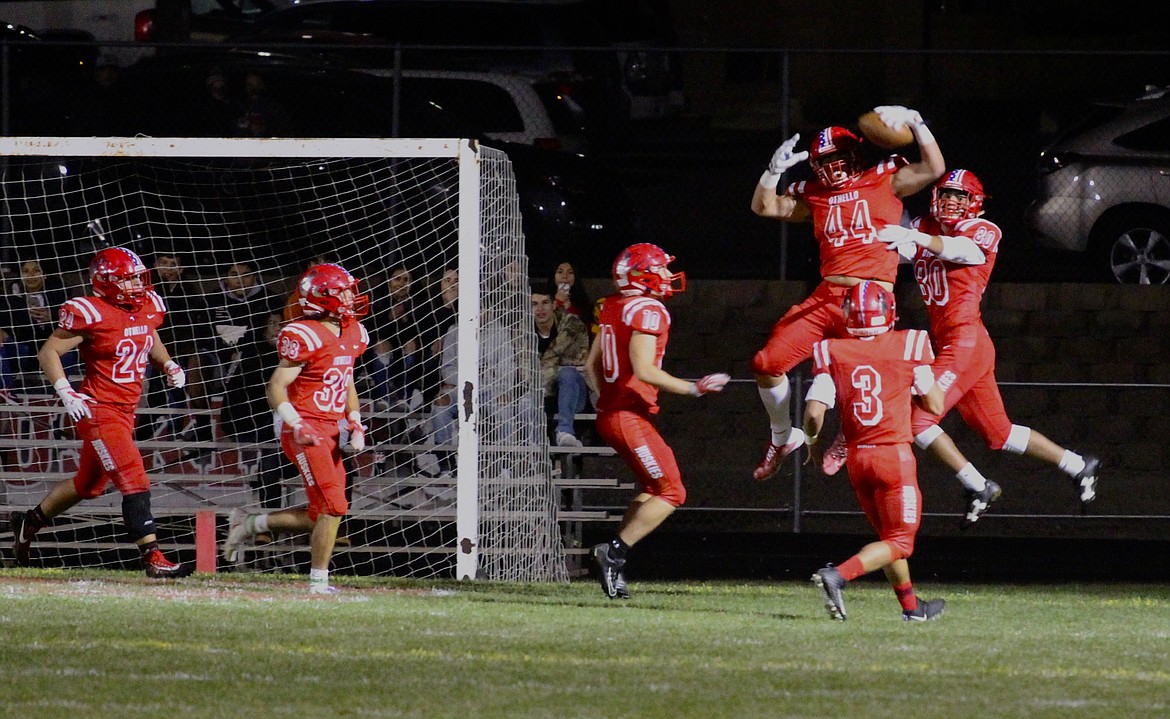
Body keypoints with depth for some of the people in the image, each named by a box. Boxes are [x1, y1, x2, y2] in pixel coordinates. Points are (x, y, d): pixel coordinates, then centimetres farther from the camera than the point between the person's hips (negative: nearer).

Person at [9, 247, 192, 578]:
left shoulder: (149, 307, 6)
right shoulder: (90, 314, -16)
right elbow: (48, 352, -11)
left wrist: (168, 365, 10)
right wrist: (65, 392, -22)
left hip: (125, 412, 9)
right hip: (99, 411, -9)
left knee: (88, 484, 21)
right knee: (135, 482, -17)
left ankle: (28, 523, 41)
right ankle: (153, 558, -17)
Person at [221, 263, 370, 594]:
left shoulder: (352, 334, 13)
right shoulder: (304, 336, -14)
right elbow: (276, 388, -14)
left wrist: (355, 424, 10)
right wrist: (297, 427, -26)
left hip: (330, 430, 9)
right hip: (306, 432, -9)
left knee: (320, 515, 8)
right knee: (333, 507, -14)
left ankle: (248, 523, 23)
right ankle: (319, 581, -6)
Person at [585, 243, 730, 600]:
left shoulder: (613, 307, 12)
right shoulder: (648, 311, -15)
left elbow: (592, 364, 19)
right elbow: (644, 370, -23)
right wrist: (694, 389, -18)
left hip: (609, 412, 9)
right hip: (630, 418, -9)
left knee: (653, 487, 20)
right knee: (670, 493, -5)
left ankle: (613, 556, 12)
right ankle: (614, 553, -10)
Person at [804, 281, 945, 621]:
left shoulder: (832, 353, 0)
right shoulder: (908, 346, -5)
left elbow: (814, 412, -7)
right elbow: (935, 405, 1)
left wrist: (811, 441, 14)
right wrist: (930, 373, 19)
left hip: (857, 456, 4)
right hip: (895, 454, -4)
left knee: (889, 536, 21)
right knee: (899, 541, 1)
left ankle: (911, 605, 27)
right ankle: (838, 576, -21)